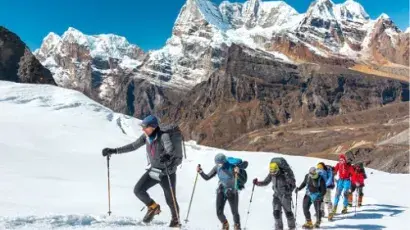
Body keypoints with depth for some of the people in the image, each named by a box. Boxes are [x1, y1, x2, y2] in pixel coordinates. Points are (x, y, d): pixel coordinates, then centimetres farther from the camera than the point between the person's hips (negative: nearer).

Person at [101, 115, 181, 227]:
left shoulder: (164, 136, -24)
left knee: (170, 200, 3)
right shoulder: (146, 137, -5)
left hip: (167, 173, -6)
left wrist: (167, 156, -63)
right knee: (138, 190, -4)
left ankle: (176, 220, 30)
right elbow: (132, 146, 3)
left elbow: (170, 150, -39)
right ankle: (153, 207, 21)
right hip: (153, 170, 6)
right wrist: (114, 151, -2)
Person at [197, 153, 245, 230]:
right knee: (219, 212, -4)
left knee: (234, 212, 6)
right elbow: (207, 177, 1)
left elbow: (245, 163, -15)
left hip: (232, 192, -3)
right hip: (221, 191, 3)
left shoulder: (231, 166, -18)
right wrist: (200, 172, -16)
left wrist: (238, 168, -34)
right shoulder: (217, 168, -7)